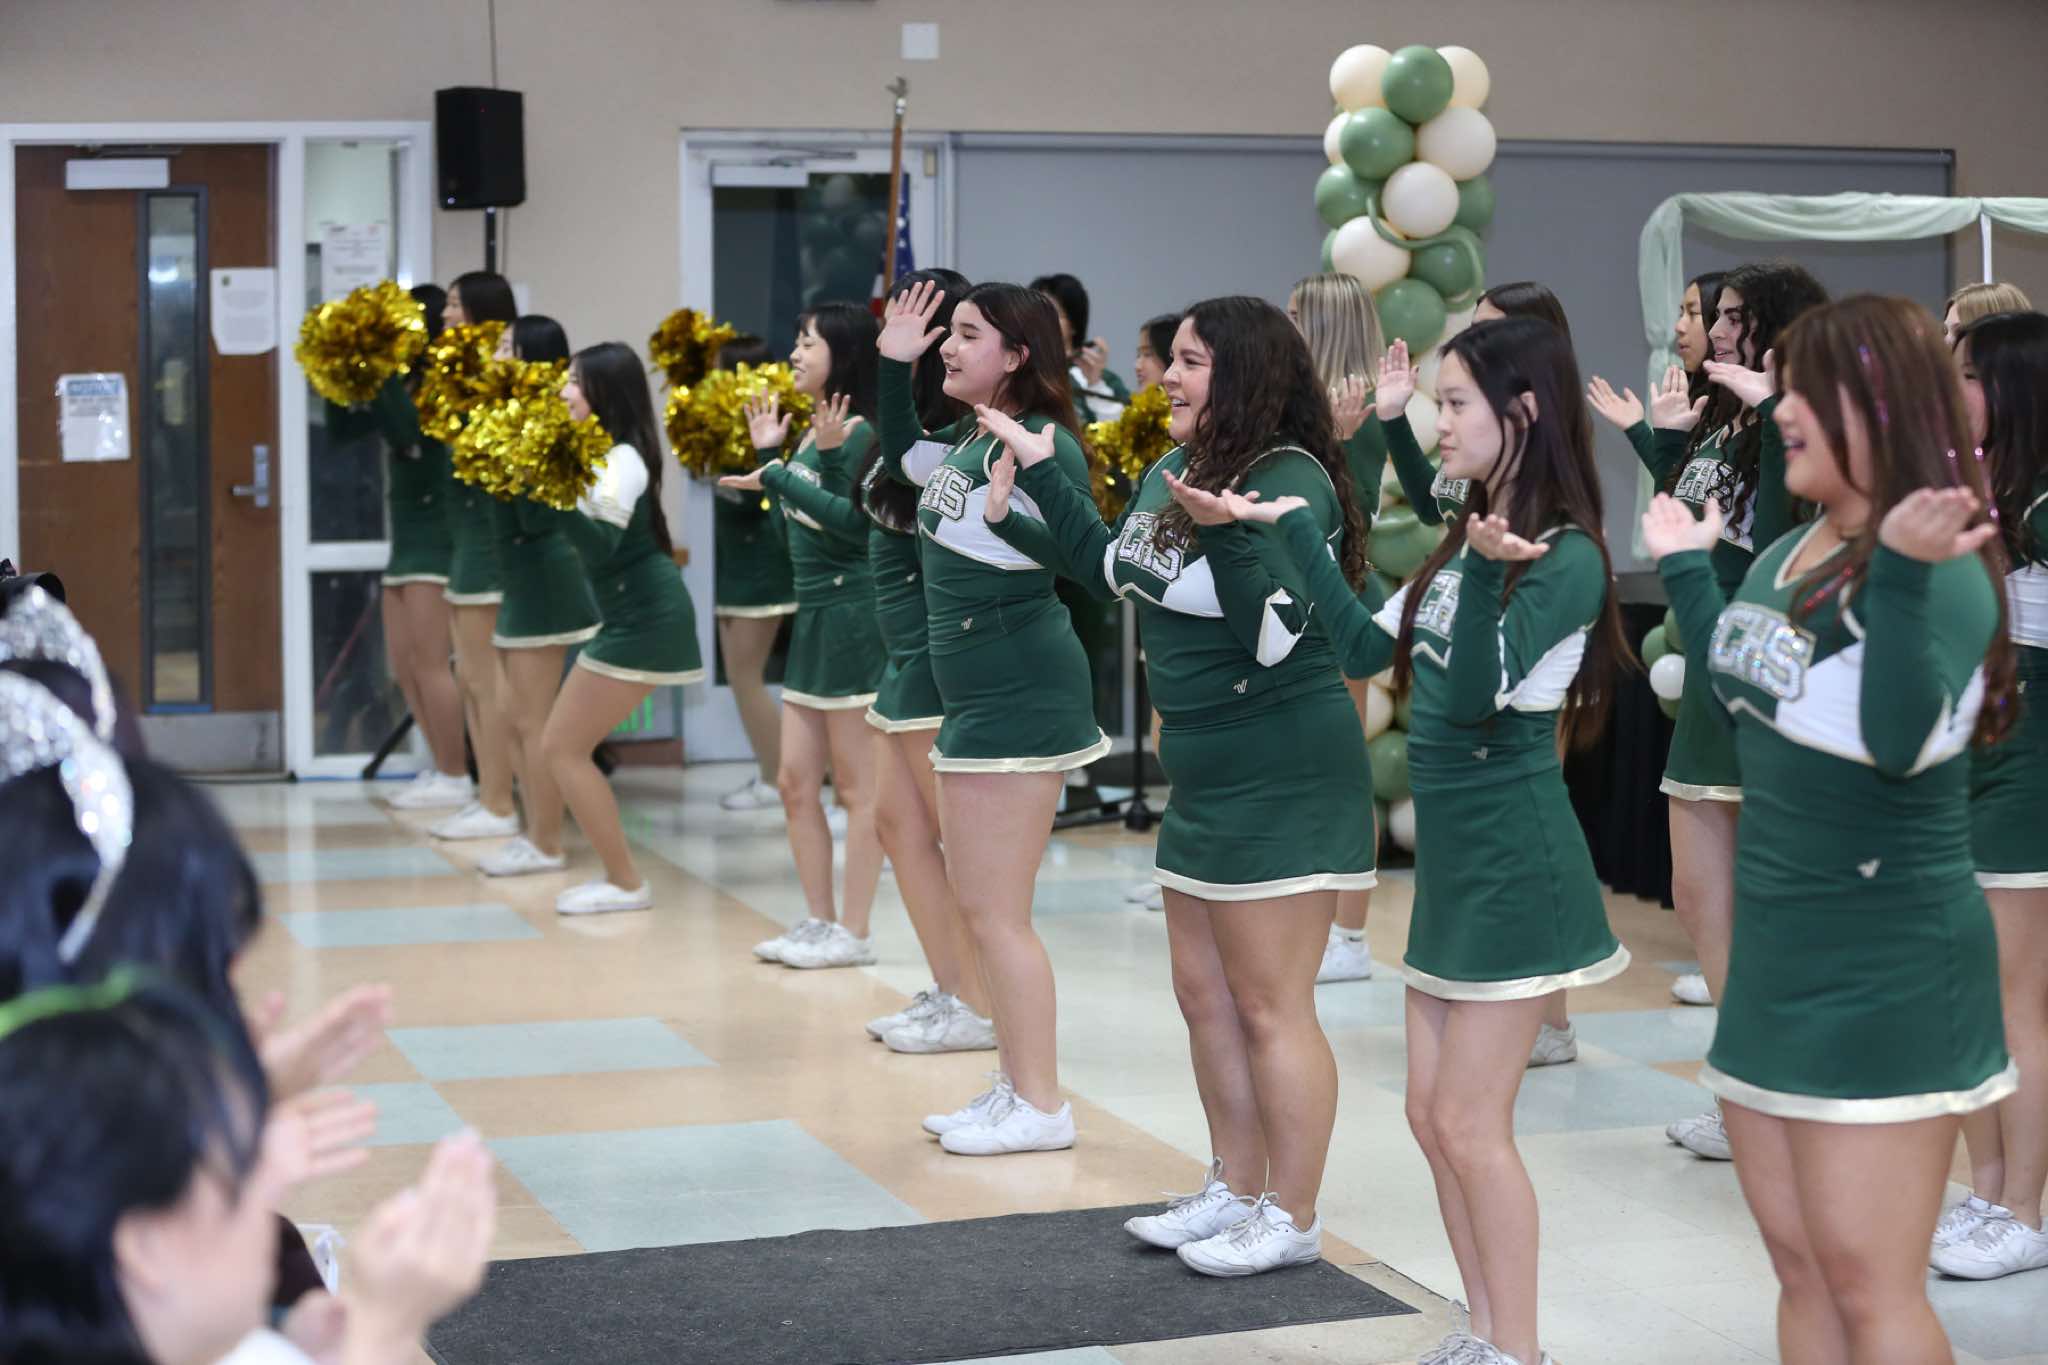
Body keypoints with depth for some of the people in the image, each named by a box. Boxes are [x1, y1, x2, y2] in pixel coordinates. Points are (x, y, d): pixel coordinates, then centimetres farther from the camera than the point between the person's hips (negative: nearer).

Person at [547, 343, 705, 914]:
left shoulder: (622, 461, -16)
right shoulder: (604, 454, 13)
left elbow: (601, 546, -26)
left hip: (644, 620, -10)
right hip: (635, 616, 10)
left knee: (563, 746, -7)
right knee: (563, 744, 12)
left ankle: (625, 883, -1)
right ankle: (620, 876, 17)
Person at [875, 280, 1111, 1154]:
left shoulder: (1040, 444, -16)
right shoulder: (967, 445, 10)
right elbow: (899, 458, 31)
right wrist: (893, 362, 22)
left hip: (1023, 696, -10)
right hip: (974, 695, 10)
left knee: (994, 911, -5)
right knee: (974, 897, 16)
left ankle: (1041, 1110, 4)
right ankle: (1014, 1086, 26)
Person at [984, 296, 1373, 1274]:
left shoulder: (1292, 483, -17)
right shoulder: (1173, 474, 7)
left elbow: (1274, 635, -25)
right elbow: (1108, 567, 23)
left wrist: (1223, 532, -36)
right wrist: (1035, 484, 18)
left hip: (1283, 782, -9)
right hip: (1204, 777, 9)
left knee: (1270, 1009, -1)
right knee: (1204, 994, 16)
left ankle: (1292, 1220, 11)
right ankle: (1236, 1193, 29)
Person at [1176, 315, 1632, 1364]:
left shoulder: (1565, 558, -16)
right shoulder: (1466, 541, 10)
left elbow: (1472, 697, -24)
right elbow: (1362, 649, 12)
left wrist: (1487, 573, -39)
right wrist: (1292, 528, 10)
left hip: (1511, 862, -9)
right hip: (1451, 855, 9)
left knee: (1470, 1126, -4)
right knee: (1431, 1116, 12)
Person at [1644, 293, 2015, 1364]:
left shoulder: (1941, 572, -17)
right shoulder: (1786, 556, 8)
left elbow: (1902, 739, -34)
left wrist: (1903, 576, -44)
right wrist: (1685, 573, 21)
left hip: (1886, 974, -9)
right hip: (1778, 955, 9)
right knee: (1800, 1270, 15)